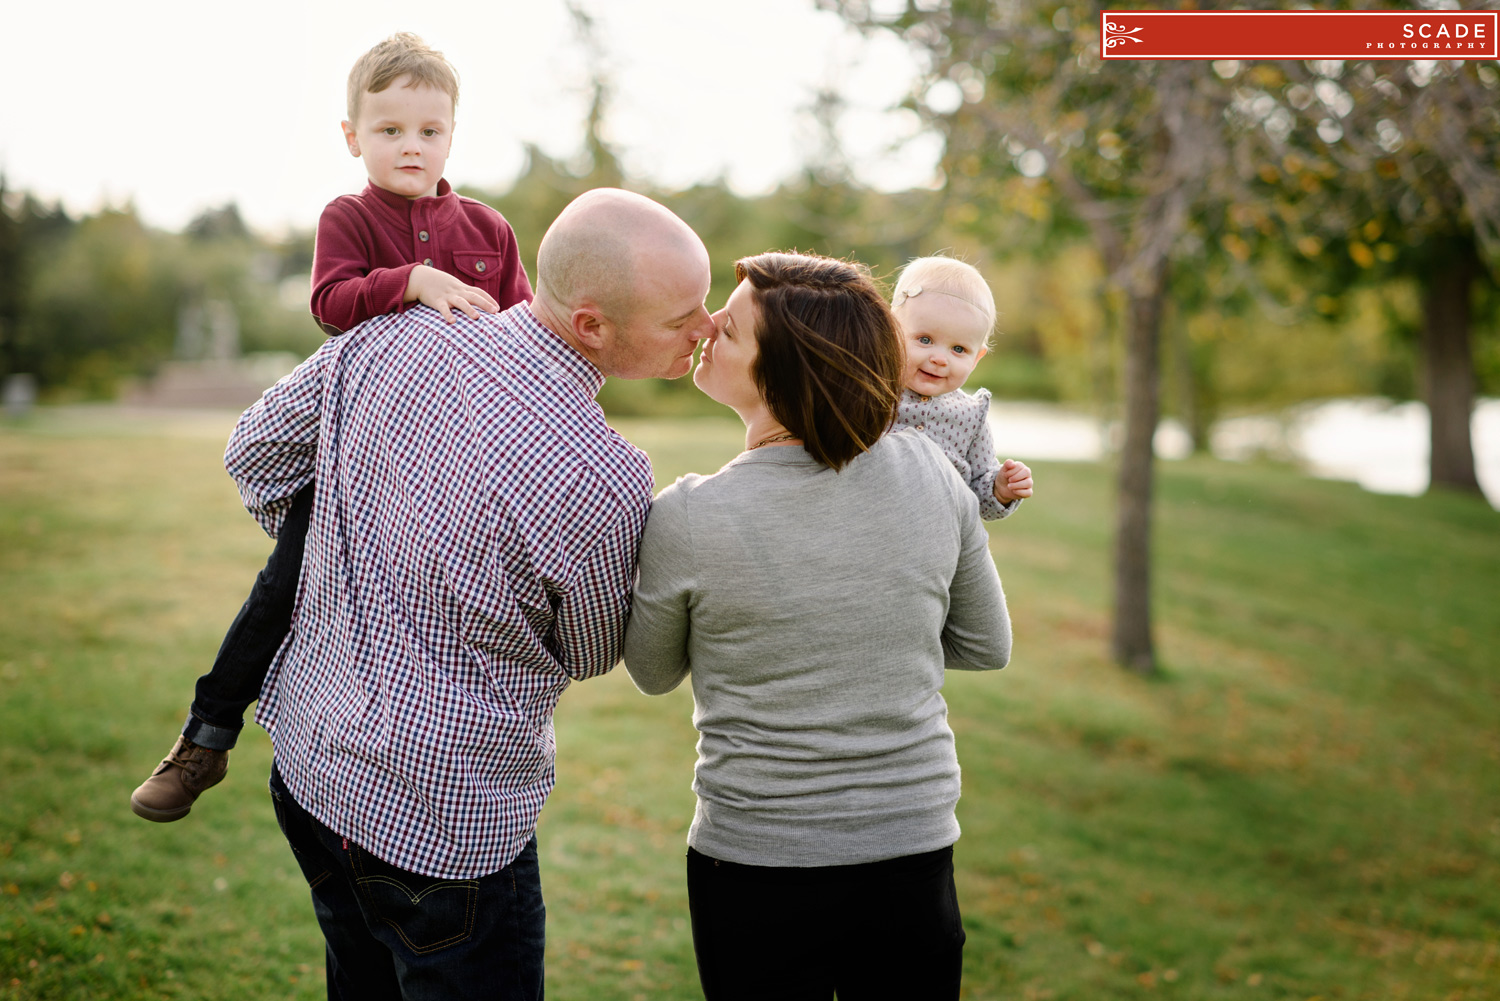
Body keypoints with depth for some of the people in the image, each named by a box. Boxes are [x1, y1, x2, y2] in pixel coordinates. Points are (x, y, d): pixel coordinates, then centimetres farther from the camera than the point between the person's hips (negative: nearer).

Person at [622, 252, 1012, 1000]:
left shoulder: (686, 520, -20)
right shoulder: (929, 470, -10)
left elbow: (653, 674, 0)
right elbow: (987, 648, 4)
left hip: (754, 869, -2)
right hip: (915, 854, 3)